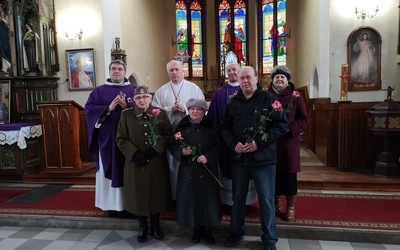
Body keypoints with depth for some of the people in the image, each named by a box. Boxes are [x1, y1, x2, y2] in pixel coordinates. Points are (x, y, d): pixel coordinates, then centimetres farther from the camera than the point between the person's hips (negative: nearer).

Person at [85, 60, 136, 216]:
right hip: (107, 137, 0)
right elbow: (89, 108, -1)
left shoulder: (134, 90, 8)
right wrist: (108, 108, -13)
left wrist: (126, 106, -15)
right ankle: (112, 203, 16)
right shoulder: (100, 91, 9)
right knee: (110, 170, 5)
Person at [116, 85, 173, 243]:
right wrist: (135, 154, -14)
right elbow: (120, 139, -2)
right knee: (139, 194, 8)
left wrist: (155, 149, -16)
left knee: (157, 193, 10)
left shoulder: (161, 114, 2)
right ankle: (142, 226, 29)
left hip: (157, 162, 1)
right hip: (135, 163, 0)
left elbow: (168, 135, -3)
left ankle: (156, 225, 30)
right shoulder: (126, 115, 1)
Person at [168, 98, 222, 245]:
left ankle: (207, 229, 22)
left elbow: (219, 146, -1)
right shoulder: (182, 126, 3)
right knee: (191, 198, 4)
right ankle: (196, 229, 22)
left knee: (207, 198, 5)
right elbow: (172, 145, 5)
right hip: (188, 170, 1)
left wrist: (208, 156, -17)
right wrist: (181, 151, -16)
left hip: (207, 170, 0)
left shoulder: (211, 127, 1)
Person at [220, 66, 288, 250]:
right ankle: (236, 232, 36)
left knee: (266, 200, 6)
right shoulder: (233, 102, 8)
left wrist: (259, 142, -18)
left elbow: (282, 125, -9)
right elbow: (224, 127, 10)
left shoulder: (269, 99, -4)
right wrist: (233, 144, -10)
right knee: (238, 197, 16)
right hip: (239, 158, 4)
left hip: (263, 159, -3)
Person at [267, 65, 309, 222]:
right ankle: (277, 203, 27)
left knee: (289, 174, 3)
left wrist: (290, 128, -16)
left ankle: (290, 207, 18)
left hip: (289, 141, -1)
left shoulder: (295, 96, 0)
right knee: (274, 173, 8)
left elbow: (304, 119, -1)